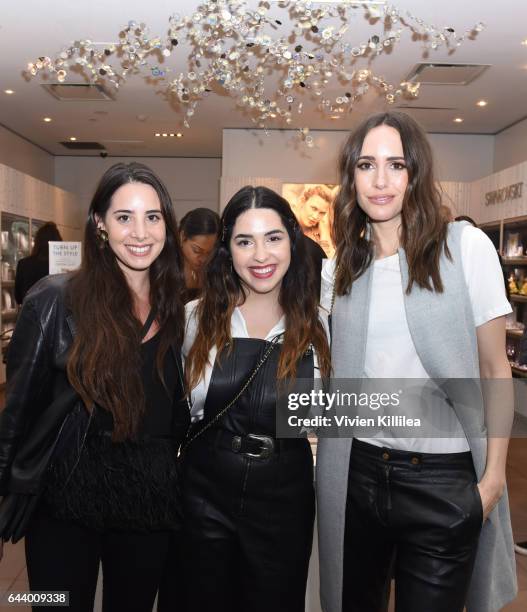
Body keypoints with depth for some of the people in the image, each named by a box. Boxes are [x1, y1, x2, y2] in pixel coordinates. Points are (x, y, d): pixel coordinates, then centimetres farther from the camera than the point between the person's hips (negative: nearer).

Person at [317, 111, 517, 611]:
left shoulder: (465, 246, -7)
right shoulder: (339, 268, 4)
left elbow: (494, 370, -4)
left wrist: (493, 476, -5)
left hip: (444, 477, -3)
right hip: (356, 469, 3)